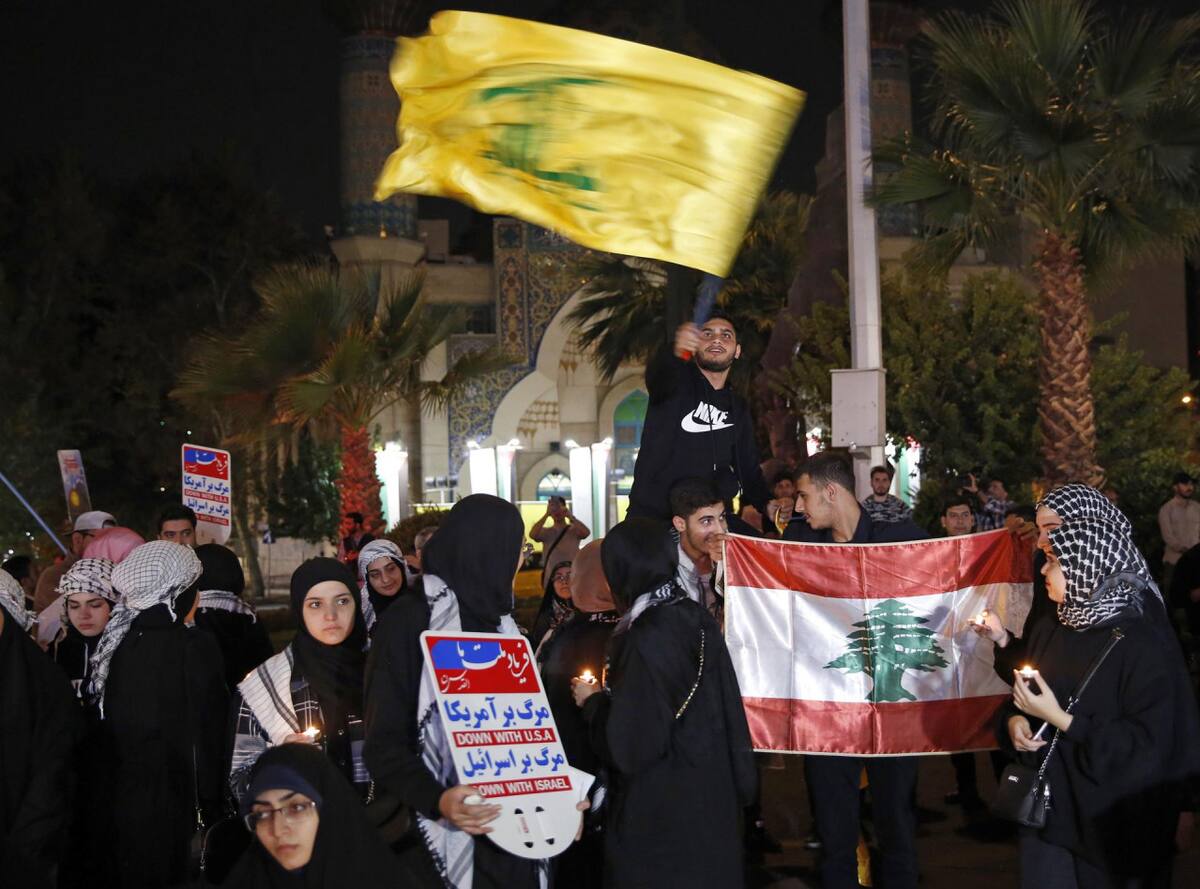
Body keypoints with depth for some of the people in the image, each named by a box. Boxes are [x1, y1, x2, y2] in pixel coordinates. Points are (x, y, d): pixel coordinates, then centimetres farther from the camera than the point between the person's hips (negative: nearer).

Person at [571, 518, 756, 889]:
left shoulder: (643, 639, -23)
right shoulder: (701, 621, -2)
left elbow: (627, 746, -23)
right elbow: (730, 710, 5)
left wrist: (592, 701, -6)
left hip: (658, 811, -7)